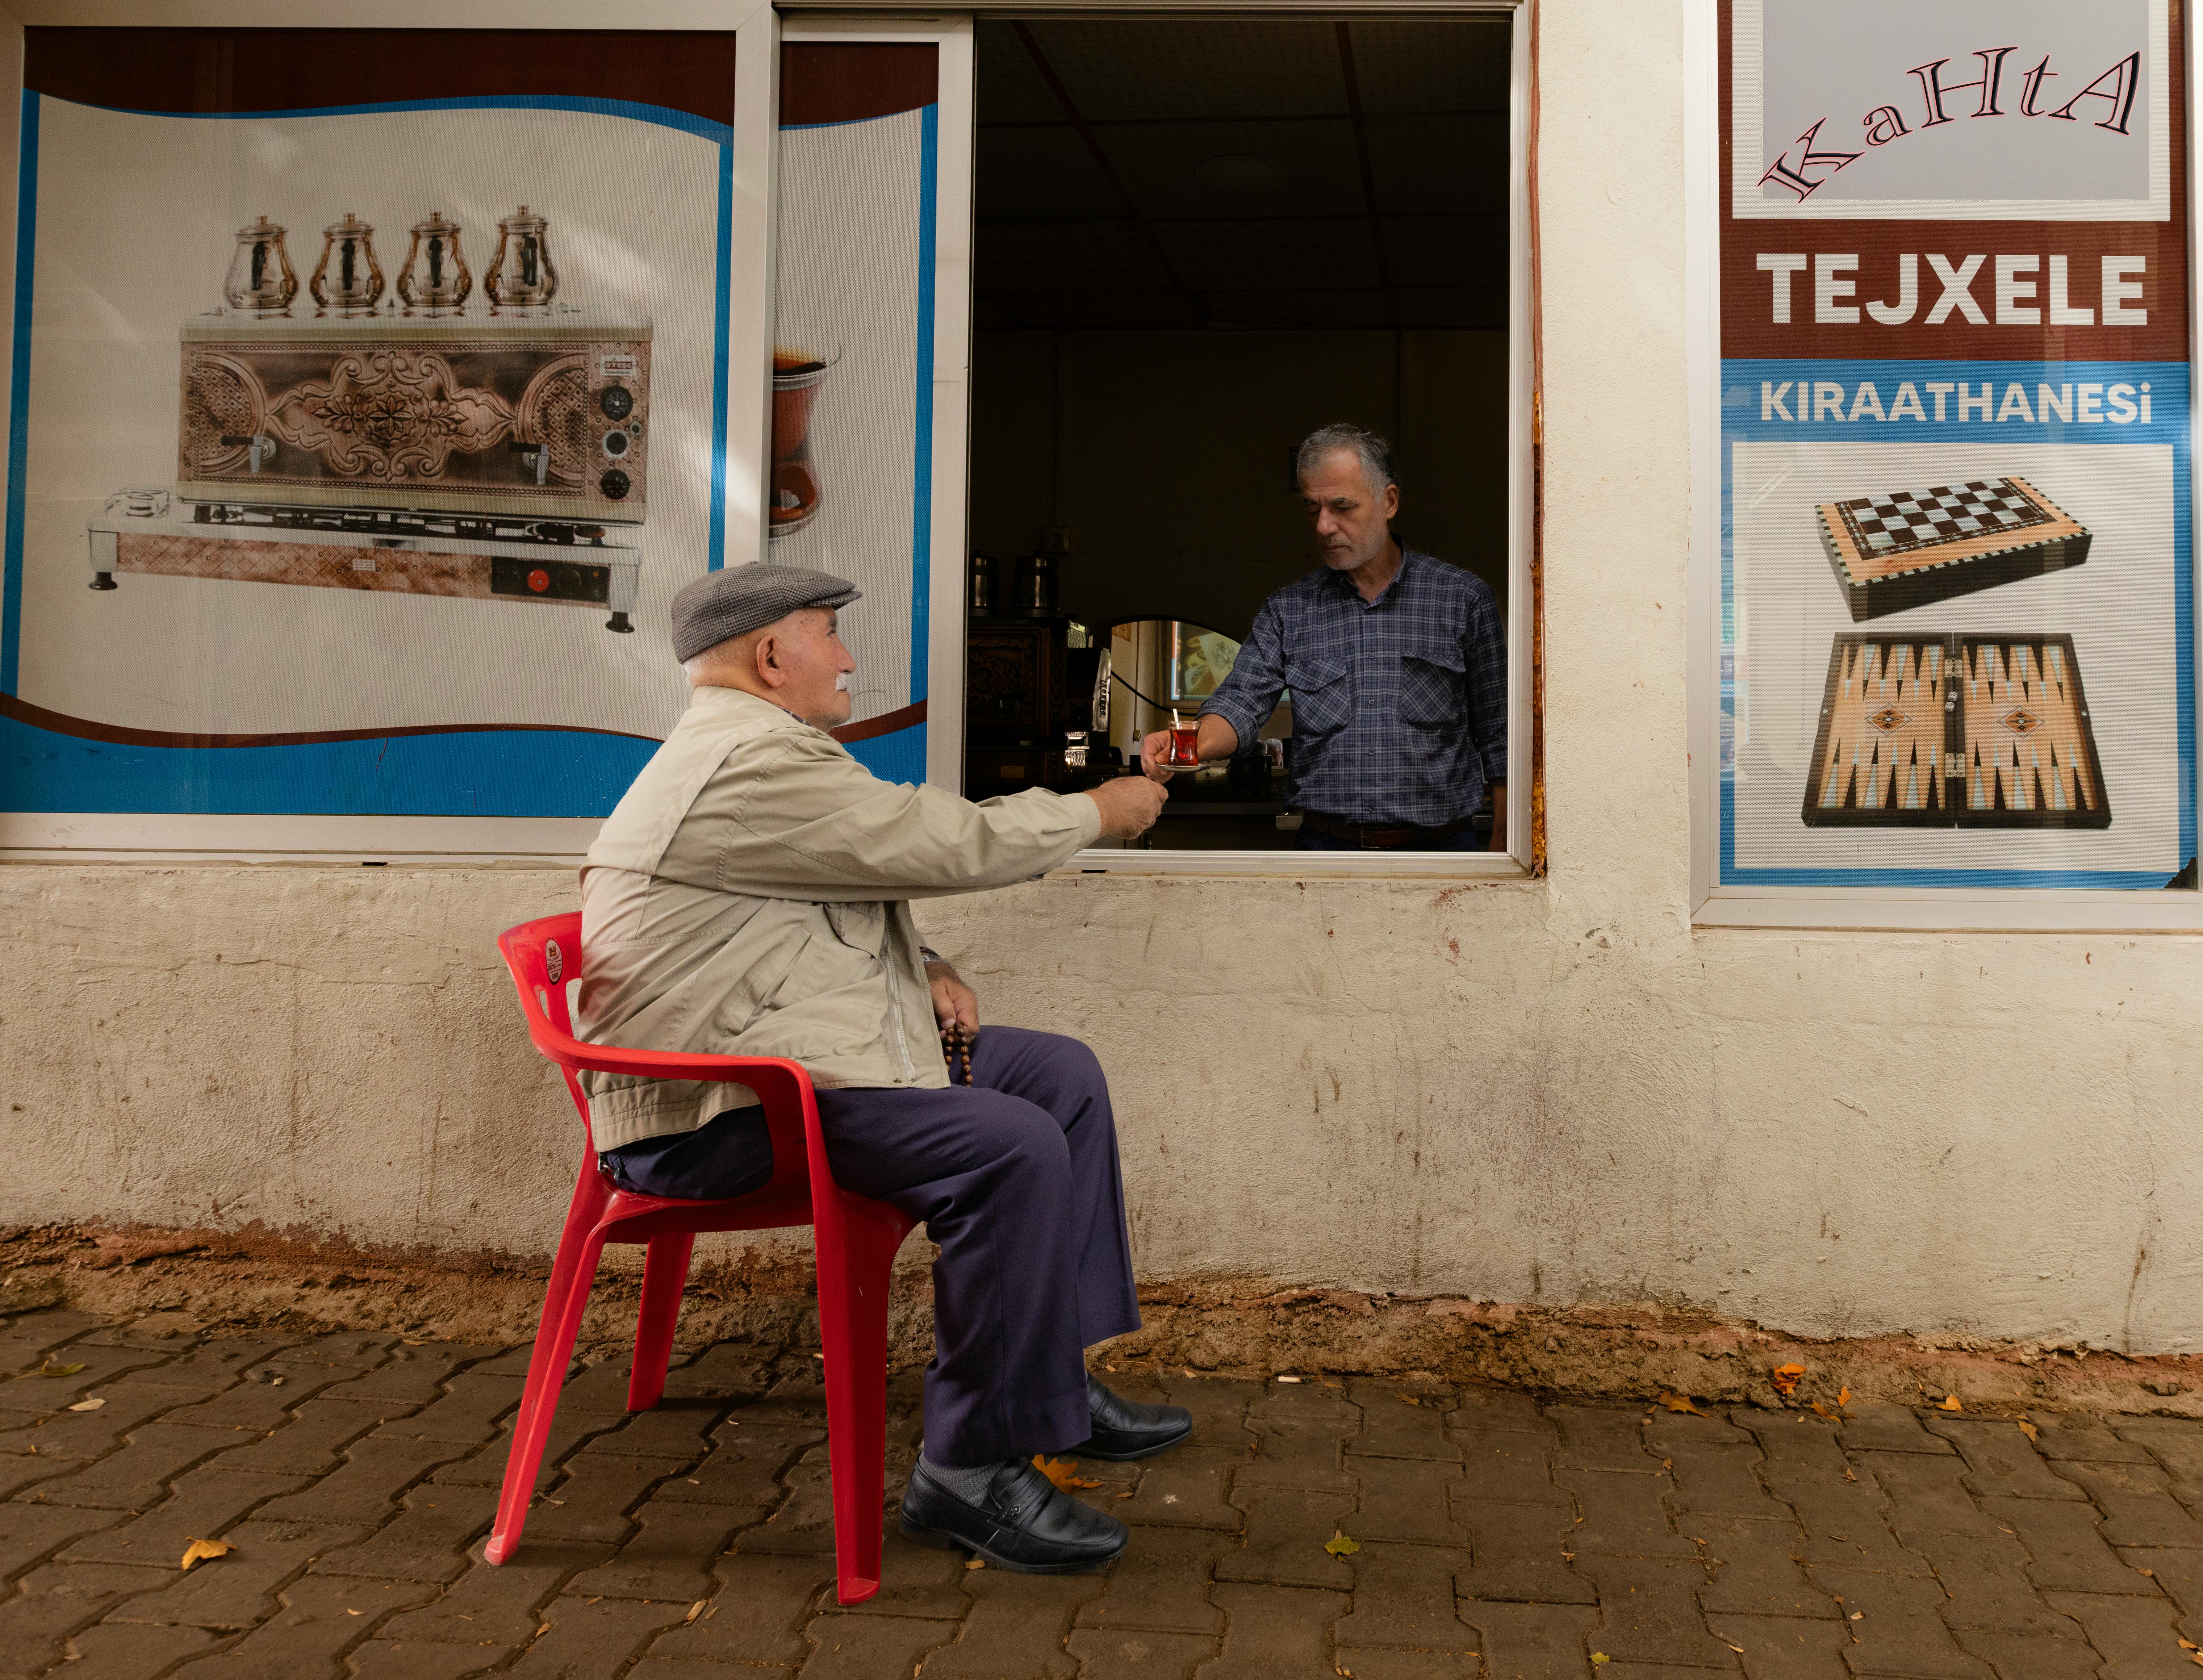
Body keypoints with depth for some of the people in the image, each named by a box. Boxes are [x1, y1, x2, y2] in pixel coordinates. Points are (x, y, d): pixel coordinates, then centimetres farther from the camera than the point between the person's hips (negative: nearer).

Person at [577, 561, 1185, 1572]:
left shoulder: (747, 752, 19)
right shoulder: (756, 766, -18)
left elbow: (839, 907, 27)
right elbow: (958, 846, -16)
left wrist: (918, 972, 8)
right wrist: (1101, 809, 0)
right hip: (714, 1114, -12)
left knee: (1063, 1076, 10)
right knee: (1010, 1146, -28)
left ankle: (1054, 1378, 18)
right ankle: (972, 1470, -15)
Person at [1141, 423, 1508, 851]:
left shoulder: (1463, 597, 5)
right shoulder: (1287, 610, 10)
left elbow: (1496, 735, 6)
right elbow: (1241, 700, -2)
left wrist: (1501, 845, 2)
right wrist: (1189, 745, -25)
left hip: (1440, 847, -1)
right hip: (1327, 845, 1)